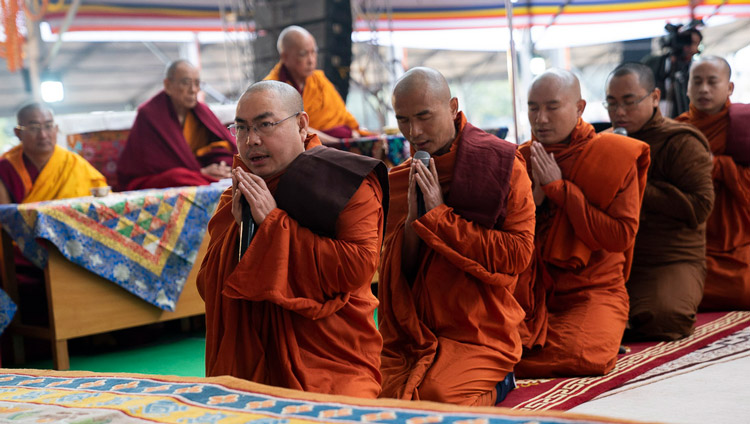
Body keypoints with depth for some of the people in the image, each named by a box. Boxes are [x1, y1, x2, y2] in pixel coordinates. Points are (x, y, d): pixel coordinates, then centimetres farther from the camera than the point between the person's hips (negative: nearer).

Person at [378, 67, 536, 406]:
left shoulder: (502, 166, -4)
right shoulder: (397, 181, 9)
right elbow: (397, 274, 6)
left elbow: (518, 254, -13)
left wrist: (439, 216, -13)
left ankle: (493, 383, 1)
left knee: (439, 398, -28)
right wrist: (413, 219, -12)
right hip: (411, 336, 4)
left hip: (477, 334, -4)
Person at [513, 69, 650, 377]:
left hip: (592, 289, -3)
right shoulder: (520, 159, 8)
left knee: (577, 354, -29)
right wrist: (535, 195, -13)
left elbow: (621, 236, -14)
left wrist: (559, 188, -14)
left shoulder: (613, 157, -2)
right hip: (531, 291, 3)